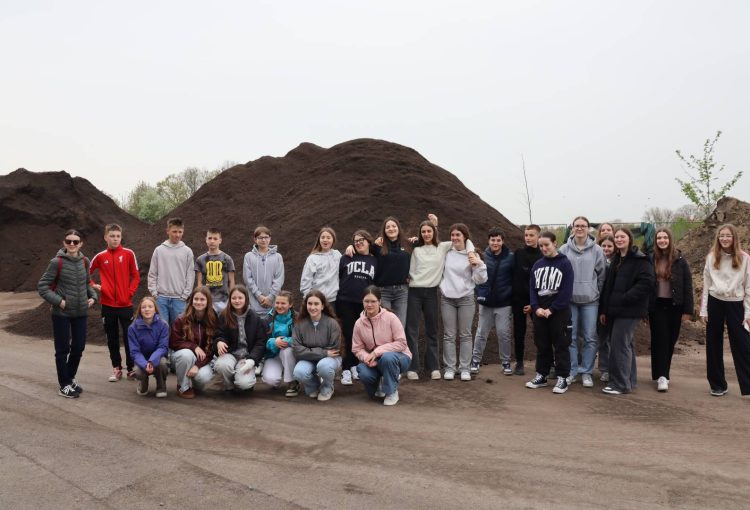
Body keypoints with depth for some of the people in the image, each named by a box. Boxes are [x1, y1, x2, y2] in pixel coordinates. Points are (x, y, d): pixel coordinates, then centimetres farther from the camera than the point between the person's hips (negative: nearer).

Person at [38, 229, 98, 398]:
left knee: (79, 347, 11)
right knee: (63, 349, 3)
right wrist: (58, 301, -16)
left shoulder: (84, 261, 4)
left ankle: (70, 378, 31)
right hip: (61, 313, -5)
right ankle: (64, 385, 16)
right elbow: (42, 286, -9)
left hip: (81, 312, 5)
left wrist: (93, 296, 3)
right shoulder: (57, 262, -12)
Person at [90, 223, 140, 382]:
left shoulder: (128, 254, -2)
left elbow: (136, 276, 1)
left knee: (129, 337, 1)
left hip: (125, 304, -2)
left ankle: (131, 368, 11)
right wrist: (93, 287, 1)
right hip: (108, 304, 2)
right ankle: (117, 368, 20)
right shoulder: (100, 256, 2)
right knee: (112, 338, 9)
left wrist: (130, 292, -7)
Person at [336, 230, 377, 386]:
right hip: (346, 302, -1)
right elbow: (336, 277, 6)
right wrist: (336, 299, 2)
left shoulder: (375, 261, 10)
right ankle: (346, 369, 4)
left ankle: (355, 366, 20)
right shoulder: (346, 258, 6)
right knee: (349, 336, -1)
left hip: (365, 304, 1)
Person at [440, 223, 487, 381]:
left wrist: (478, 264, -17)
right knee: (449, 335, 6)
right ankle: (449, 368, 14)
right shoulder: (446, 252, 2)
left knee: (465, 335, 6)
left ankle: (465, 368, 14)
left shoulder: (472, 255, -3)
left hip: (466, 299, -1)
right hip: (447, 299, 2)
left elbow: (481, 280, -3)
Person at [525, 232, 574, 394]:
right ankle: (541, 375, 21)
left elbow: (567, 291, -12)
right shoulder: (537, 265, 9)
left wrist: (551, 309, -16)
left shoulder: (565, 263, -6)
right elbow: (532, 288, 7)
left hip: (559, 311, -5)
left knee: (561, 344, 1)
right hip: (539, 310, 5)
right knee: (541, 344, 11)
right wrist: (536, 307, -9)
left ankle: (562, 378, 8)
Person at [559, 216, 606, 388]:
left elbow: (602, 274, 4)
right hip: (569, 299, 0)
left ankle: (586, 372, 15)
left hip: (590, 300, 0)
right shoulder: (564, 249, 0)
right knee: (570, 337, 6)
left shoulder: (597, 250, 0)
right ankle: (571, 371, 16)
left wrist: (596, 292, 3)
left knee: (590, 338, 3)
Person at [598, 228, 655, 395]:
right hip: (614, 310, 8)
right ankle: (628, 381, 20)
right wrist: (603, 309, 14)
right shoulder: (616, 260, 18)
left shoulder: (640, 260, -8)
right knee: (626, 345, 13)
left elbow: (647, 282, -19)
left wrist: (625, 299, -21)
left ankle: (621, 384, -1)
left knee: (619, 345, -9)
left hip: (628, 310, -8)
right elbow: (608, 285, 18)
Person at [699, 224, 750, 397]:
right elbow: (706, 285, 5)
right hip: (715, 303, 2)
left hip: (736, 304, -2)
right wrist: (704, 310, 1)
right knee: (713, 345, 8)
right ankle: (718, 385, 20)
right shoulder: (711, 257, 3)